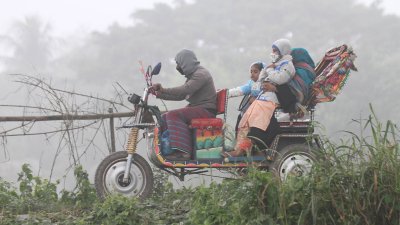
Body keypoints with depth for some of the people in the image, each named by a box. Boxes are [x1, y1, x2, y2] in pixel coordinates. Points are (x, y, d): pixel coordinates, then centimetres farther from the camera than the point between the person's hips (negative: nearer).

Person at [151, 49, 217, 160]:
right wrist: (159, 94, 9)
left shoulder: (201, 74, -12)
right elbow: (181, 95, 18)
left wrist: (163, 90, -26)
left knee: (173, 115, -28)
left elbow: (185, 90, -26)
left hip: (206, 111, -10)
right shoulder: (192, 75, 21)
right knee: (164, 118, 4)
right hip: (196, 108, 10)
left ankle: (182, 151, -35)